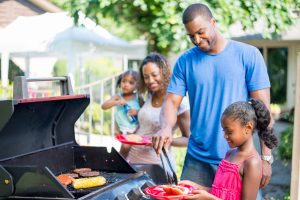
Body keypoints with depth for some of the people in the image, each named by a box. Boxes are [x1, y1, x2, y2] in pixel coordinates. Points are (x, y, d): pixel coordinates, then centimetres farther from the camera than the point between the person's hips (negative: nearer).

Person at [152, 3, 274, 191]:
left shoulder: (248, 55, -5)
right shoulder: (185, 61, 3)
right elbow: (172, 102, 0)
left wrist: (266, 157, -9)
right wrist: (166, 127, -22)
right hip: (197, 159, 2)